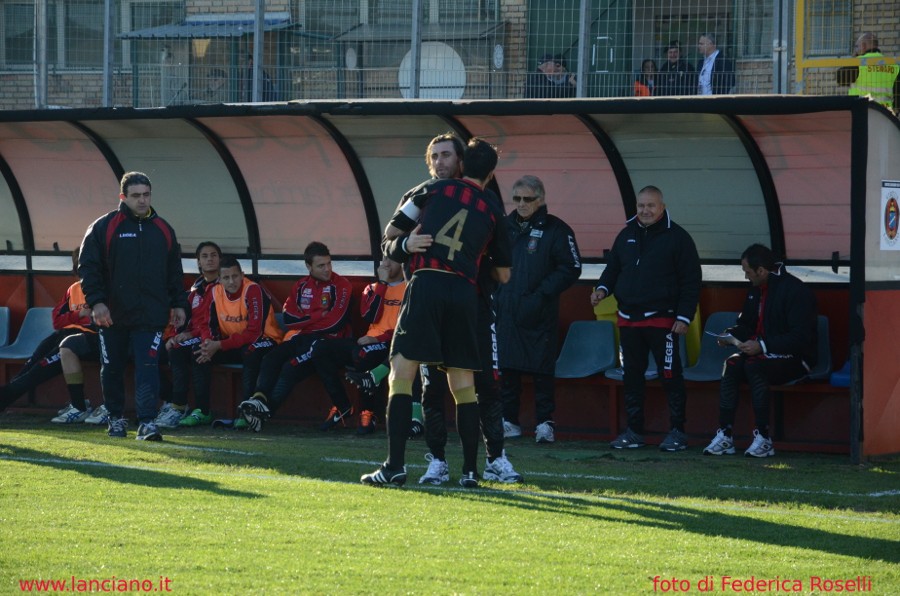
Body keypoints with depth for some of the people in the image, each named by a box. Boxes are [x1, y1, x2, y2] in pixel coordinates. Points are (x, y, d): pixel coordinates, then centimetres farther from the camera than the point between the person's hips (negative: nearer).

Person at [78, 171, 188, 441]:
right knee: (112, 369, 9)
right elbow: (88, 266, -4)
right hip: (112, 315, -1)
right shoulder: (104, 227, -1)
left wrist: (179, 304, 13)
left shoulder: (163, 230, 10)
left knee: (148, 368, -11)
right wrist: (96, 301, -13)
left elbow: (175, 271, 18)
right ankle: (116, 418, 25)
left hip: (150, 316, 1)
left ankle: (147, 423, -15)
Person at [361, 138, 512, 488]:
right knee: (463, 385, 11)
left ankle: (395, 466, -13)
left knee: (401, 375, -3)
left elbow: (393, 229, 21)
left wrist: (402, 247, 42)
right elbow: (503, 275, 21)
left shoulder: (435, 190, 11)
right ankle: (470, 471, 11)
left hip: (426, 284, -3)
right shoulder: (493, 209, 16)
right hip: (465, 293, 3)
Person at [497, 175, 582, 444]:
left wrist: (542, 293, -11)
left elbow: (571, 268, -5)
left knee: (542, 368, -3)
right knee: (506, 367, 4)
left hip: (540, 314, -4)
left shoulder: (556, 229, -1)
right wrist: (494, 290, 7)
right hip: (505, 311, 4)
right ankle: (509, 421, 12)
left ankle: (544, 422, 2)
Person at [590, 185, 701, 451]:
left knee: (670, 376, -5)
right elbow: (612, 269, 22)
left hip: (662, 320, -5)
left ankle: (677, 431, 1)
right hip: (629, 319, 5)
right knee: (632, 376, 8)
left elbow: (691, 281, -4)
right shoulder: (626, 235, 14)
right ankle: (634, 431, 15)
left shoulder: (677, 237, -2)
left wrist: (684, 317, -11)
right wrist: (603, 288, 0)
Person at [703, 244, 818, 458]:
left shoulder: (795, 291, -15)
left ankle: (763, 438, -32)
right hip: (762, 353, 8)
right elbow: (747, 324, 24)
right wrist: (731, 333, 0)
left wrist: (763, 345, -27)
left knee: (754, 365, -34)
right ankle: (725, 435, -25)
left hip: (795, 358, -8)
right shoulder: (756, 289, 12)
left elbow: (801, 337, -22)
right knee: (732, 364, -21)